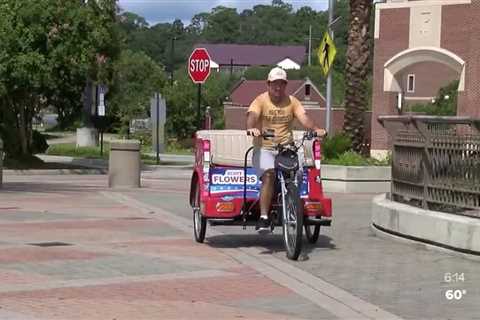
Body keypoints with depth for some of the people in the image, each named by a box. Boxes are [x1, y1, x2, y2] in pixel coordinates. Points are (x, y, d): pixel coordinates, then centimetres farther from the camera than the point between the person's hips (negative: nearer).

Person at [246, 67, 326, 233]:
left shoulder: (292, 101, 11)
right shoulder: (261, 100, 2)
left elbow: (303, 117, -3)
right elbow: (252, 115, -16)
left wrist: (315, 129, -24)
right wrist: (251, 128, -40)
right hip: (264, 148, -3)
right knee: (269, 175, -28)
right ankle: (263, 218, -27)